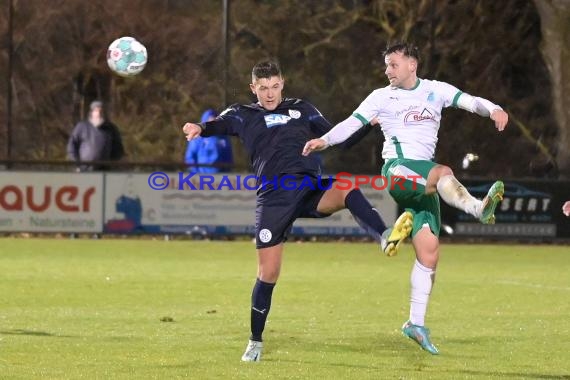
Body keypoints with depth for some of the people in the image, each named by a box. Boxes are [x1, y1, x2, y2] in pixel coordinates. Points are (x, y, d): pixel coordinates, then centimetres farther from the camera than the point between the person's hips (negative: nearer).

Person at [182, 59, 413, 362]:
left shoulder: (301, 109, 20)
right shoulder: (243, 114, 13)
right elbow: (221, 124, -5)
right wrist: (201, 129, -27)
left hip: (311, 189, 1)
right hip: (273, 197, -1)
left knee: (347, 190, -32)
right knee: (268, 273, -1)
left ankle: (385, 237, -52)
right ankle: (255, 343, 14)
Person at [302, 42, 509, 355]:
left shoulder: (435, 90, 15)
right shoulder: (381, 97, 10)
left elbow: (470, 102, 4)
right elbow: (352, 123, 2)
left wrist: (493, 109, -17)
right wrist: (325, 140, -15)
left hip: (423, 182, 4)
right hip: (397, 168, -4)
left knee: (429, 253, -2)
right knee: (443, 173, -36)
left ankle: (416, 323, 3)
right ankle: (478, 208, -59)